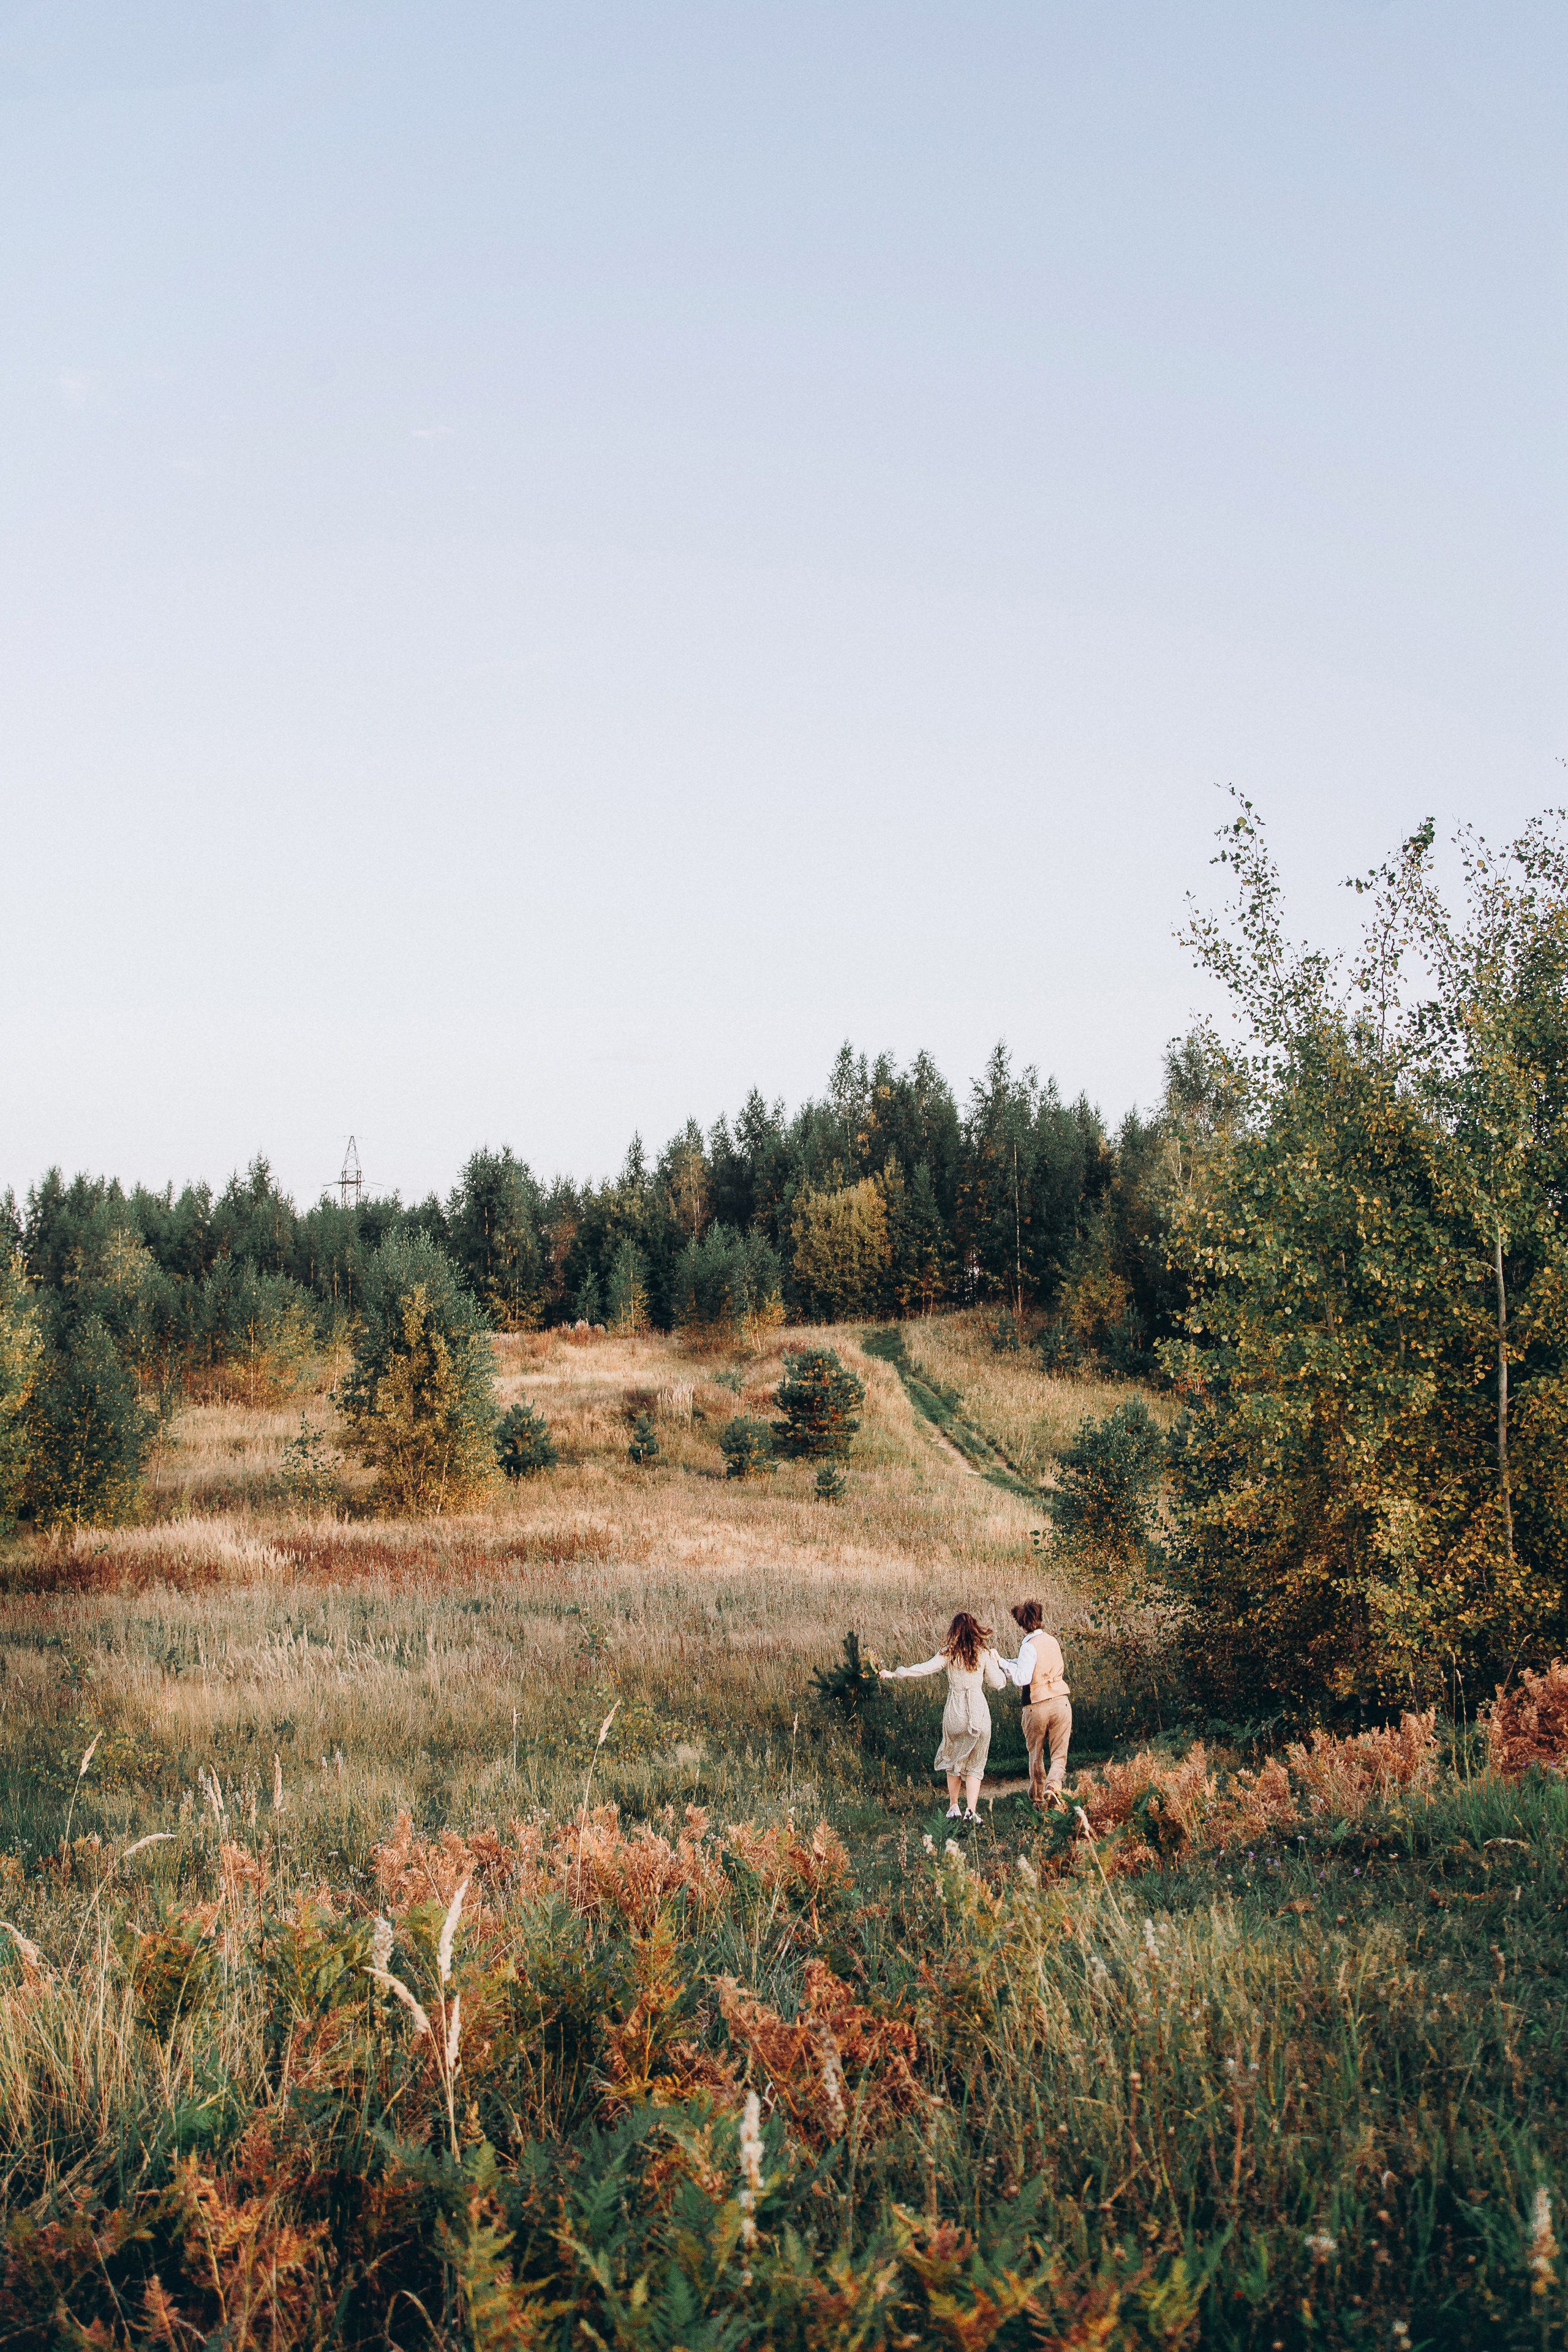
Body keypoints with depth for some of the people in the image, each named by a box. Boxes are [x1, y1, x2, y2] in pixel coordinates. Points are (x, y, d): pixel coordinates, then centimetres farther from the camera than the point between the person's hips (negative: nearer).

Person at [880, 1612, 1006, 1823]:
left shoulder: (948, 1653, -3)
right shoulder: (983, 1653, -1)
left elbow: (926, 1668, -11)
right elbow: (998, 1684, 2)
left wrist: (894, 1674, -6)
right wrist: (996, 1661, 18)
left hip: (954, 1714, 0)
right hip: (979, 1715, 0)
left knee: (952, 1760, 20)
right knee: (975, 1765, 8)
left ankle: (953, 1807, 19)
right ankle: (971, 1809, -5)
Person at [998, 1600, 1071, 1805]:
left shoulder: (1030, 1647, -13)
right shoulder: (1052, 1640, 8)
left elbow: (1022, 1678, -21)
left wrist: (1003, 1663, -14)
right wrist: (1008, 1663, 17)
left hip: (1036, 1707, -4)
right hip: (1061, 1702, 4)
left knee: (1036, 1755, 16)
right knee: (1059, 1756, 6)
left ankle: (1038, 1798, 24)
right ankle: (1053, 1785, -20)